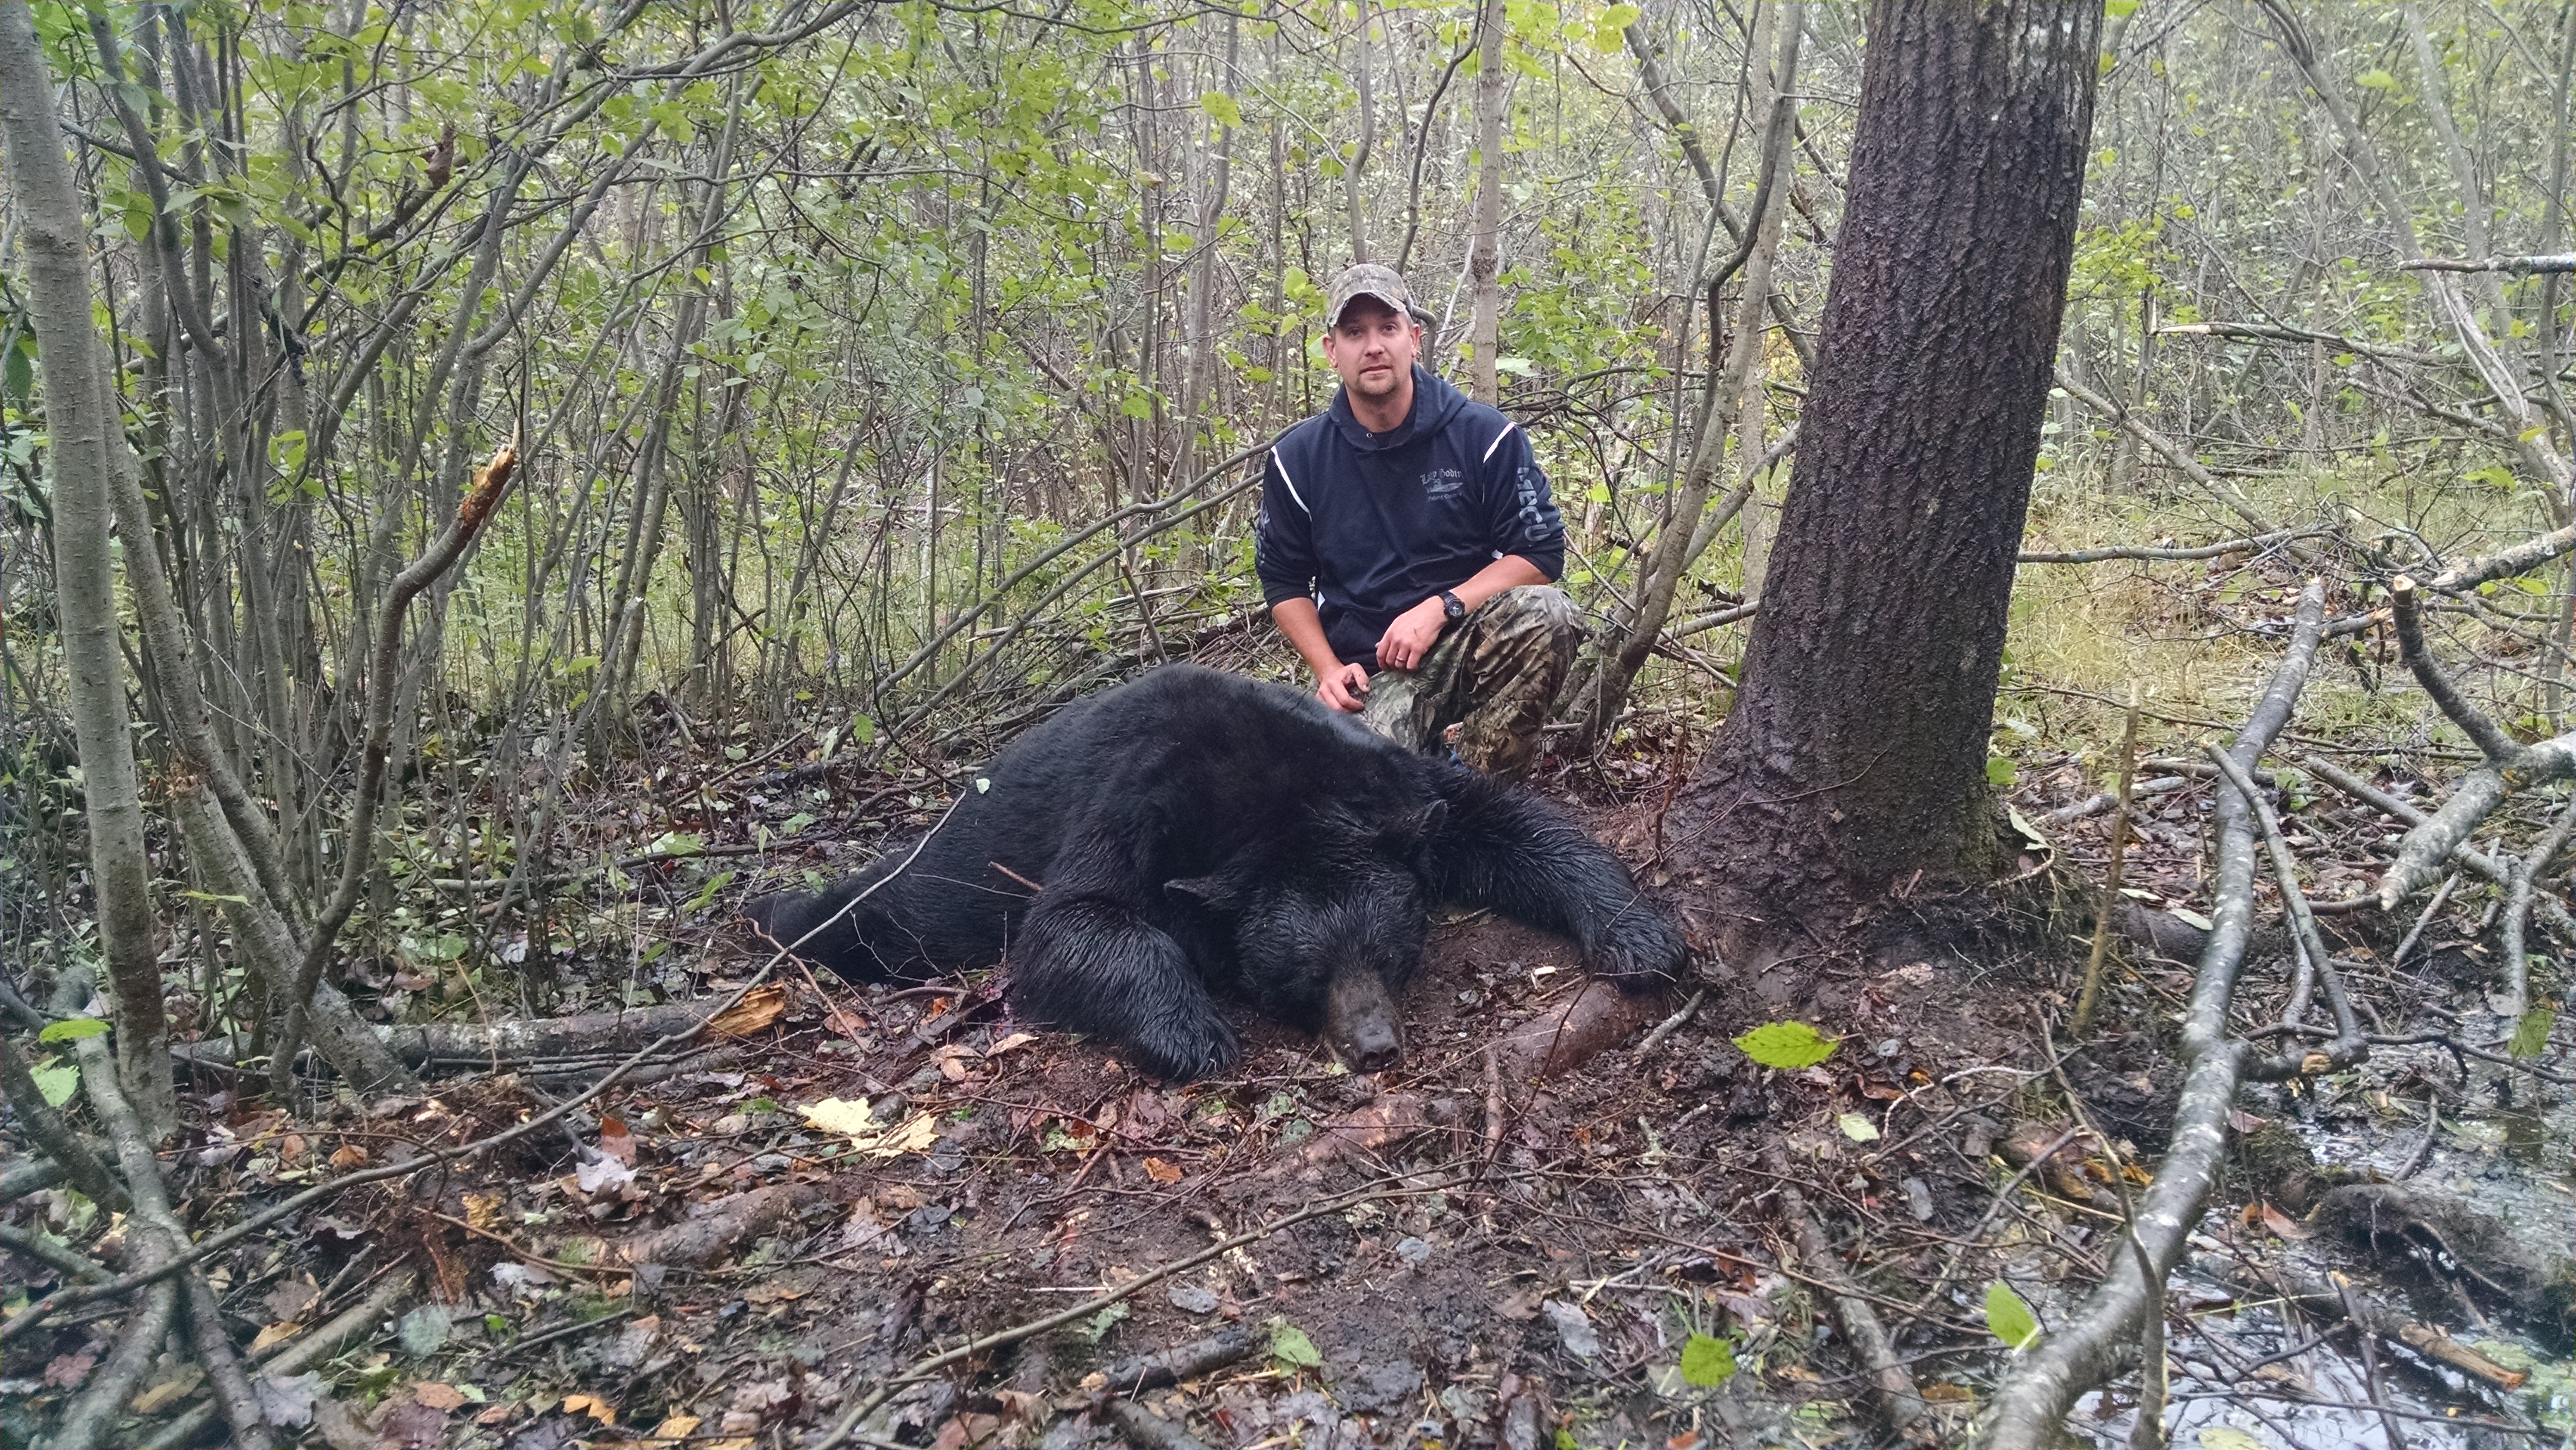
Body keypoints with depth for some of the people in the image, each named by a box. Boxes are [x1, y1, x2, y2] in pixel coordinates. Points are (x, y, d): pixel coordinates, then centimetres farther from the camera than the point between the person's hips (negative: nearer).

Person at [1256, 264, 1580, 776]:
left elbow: (1541, 553, -3)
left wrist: (1440, 608, -15)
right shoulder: (1298, 458, 5)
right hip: (1369, 673, 0)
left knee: (1547, 613, -32)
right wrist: (1328, 670, -2)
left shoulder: (1485, 436, -1)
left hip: (1470, 644, 1)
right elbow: (1284, 582, 13)